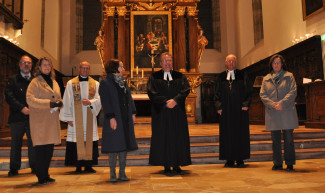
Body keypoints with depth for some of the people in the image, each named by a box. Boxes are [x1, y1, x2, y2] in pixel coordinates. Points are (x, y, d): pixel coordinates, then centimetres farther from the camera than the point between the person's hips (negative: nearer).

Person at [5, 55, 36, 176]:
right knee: (16, 143, 5)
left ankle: (34, 166, 15)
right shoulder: (13, 80, 8)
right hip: (17, 117, 0)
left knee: (33, 143, 3)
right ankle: (14, 168, 16)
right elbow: (9, 97, -3)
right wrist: (22, 108, -14)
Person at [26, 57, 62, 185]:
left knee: (49, 148, 7)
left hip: (52, 120, 6)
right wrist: (49, 103, -18)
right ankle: (41, 177, 7)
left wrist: (59, 103, 1)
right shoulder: (35, 82, -2)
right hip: (40, 120, -6)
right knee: (41, 148, -4)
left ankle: (45, 175, 19)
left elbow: (58, 98, 25)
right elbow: (30, 99, -12)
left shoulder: (54, 82, 19)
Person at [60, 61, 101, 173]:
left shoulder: (95, 84, 9)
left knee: (90, 140, 1)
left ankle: (88, 165, 11)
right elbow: (67, 101, 3)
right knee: (77, 140, -2)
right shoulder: (71, 83, 6)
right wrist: (68, 118, -3)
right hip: (76, 119, -1)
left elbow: (99, 99, 3)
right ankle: (78, 166, 9)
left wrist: (90, 102, -18)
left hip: (90, 118, 2)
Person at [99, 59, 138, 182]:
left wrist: (133, 113, 7)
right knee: (114, 146, 0)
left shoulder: (124, 82, 16)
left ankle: (122, 173, 17)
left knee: (124, 145, 8)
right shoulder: (105, 83, -5)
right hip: (114, 119, -6)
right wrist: (111, 117, -17)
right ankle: (112, 174, 12)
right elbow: (105, 101, -11)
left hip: (126, 119, 6)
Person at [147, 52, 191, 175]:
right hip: (161, 113, -2)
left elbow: (186, 90, -3)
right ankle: (166, 166, 9)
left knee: (178, 138, 3)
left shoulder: (180, 76, 10)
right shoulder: (154, 77, 5)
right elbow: (152, 93, -7)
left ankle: (176, 165, 14)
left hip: (178, 113, 2)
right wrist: (165, 102, -17)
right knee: (163, 138, 1)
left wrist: (175, 100, -18)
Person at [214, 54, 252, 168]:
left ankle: (240, 159, 9)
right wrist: (219, 107, -3)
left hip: (240, 109, -1)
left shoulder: (242, 75, 7)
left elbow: (248, 90, 4)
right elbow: (217, 93, 9)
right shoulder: (221, 77, 10)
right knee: (227, 133, 2)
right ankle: (229, 160, 8)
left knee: (240, 132, 1)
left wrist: (246, 104, -8)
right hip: (226, 110, 1)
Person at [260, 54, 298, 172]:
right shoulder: (266, 79, 13)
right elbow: (262, 95, 5)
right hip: (272, 112, 2)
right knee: (275, 139, 6)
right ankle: (277, 164, 15)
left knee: (288, 138, 1)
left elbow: (293, 92, -2)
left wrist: (282, 103, -15)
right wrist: (273, 104, -11)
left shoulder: (289, 76, 8)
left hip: (287, 112, -2)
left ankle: (290, 164, 12)